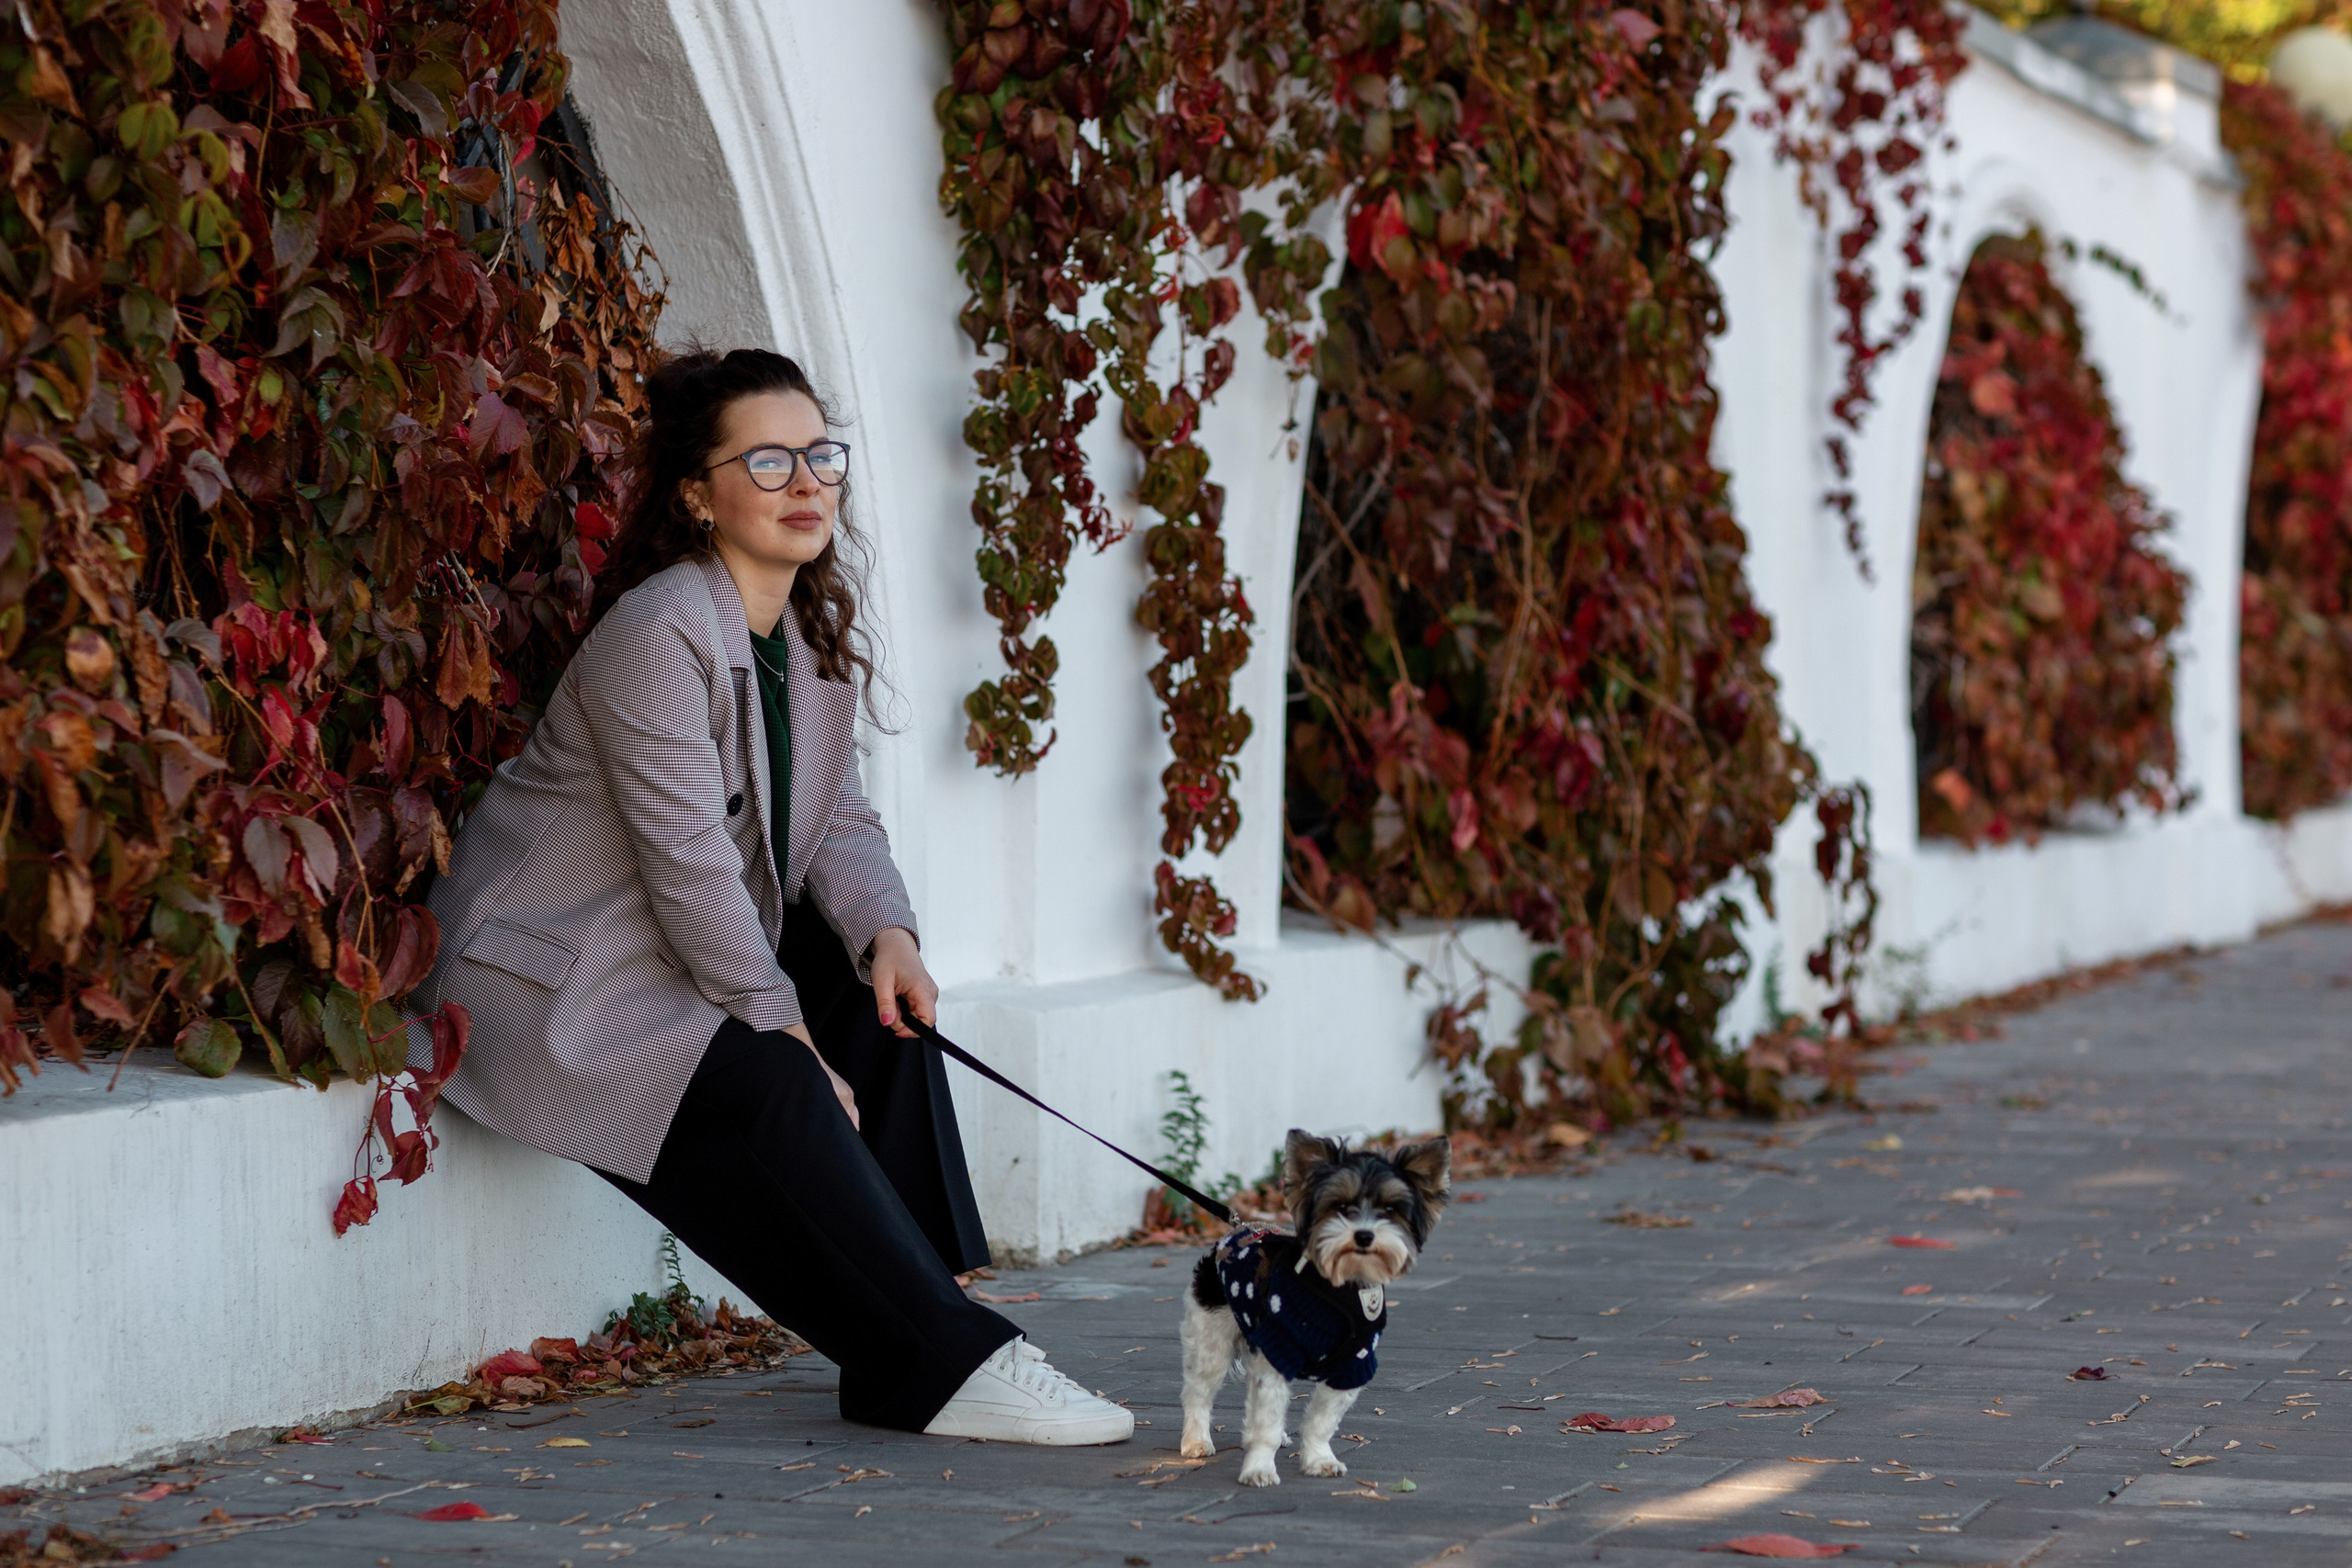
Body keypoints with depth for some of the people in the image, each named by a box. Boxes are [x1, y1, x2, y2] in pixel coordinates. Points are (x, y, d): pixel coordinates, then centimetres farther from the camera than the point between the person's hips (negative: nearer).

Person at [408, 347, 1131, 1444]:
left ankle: (912, 1341, -10)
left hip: (686, 958, 10)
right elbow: (690, 862, -24)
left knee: (882, 1008, -7)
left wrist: (885, 931, -12)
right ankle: (950, 1367, -25)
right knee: (772, 1096, -27)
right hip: (549, 983, -9)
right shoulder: (658, 635, -21)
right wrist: (787, 1035, -21)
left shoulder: (817, 633, 8)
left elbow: (837, 816, 9)